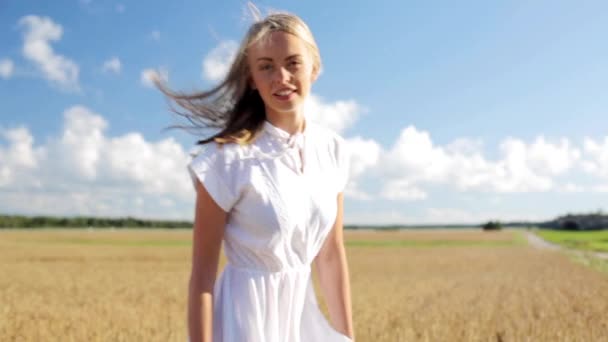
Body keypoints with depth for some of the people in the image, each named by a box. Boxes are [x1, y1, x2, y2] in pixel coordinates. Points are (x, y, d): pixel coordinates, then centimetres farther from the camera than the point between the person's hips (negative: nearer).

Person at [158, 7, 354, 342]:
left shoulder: (332, 149, -3)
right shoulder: (227, 159, -19)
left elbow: (332, 255, 4)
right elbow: (202, 277, -15)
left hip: (302, 311, 5)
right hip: (246, 314, -5)